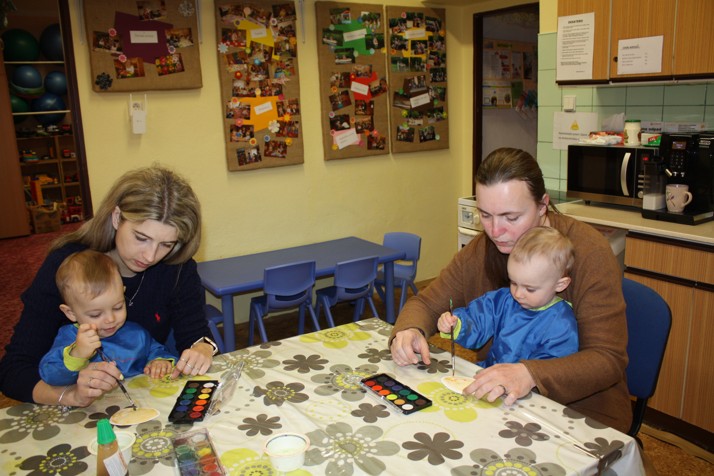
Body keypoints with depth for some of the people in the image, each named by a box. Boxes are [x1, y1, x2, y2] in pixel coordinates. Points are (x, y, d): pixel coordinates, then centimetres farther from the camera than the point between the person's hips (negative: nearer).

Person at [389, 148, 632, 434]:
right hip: (499, 399, 5)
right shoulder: (481, 249, -3)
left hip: (582, 410, -5)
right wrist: (408, 331, -19)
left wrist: (530, 375, -39)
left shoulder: (588, 251, -18)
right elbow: (427, 303, 5)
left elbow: (608, 360, -22)